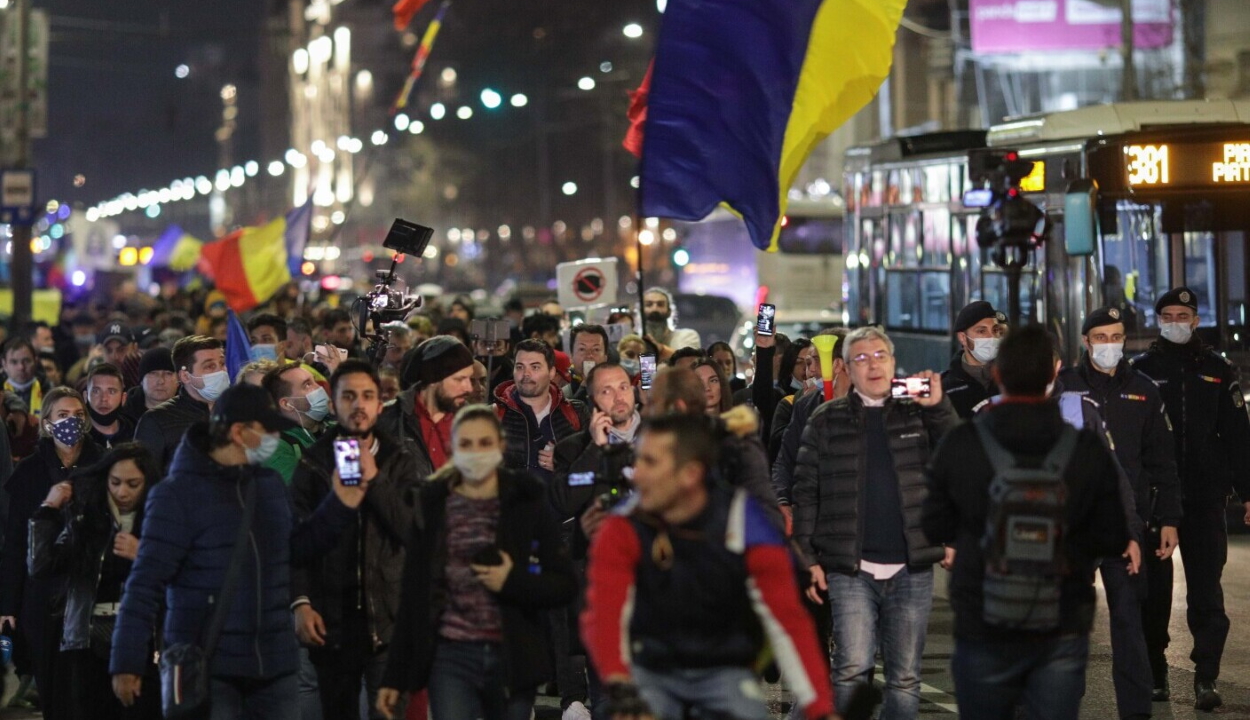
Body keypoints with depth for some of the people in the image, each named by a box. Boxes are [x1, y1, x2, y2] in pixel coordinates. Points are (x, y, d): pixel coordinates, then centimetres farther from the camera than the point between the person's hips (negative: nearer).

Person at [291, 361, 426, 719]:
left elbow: (415, 531, -5)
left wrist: (374, 479, -9)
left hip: (390, 620, -1)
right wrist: (300, 602, -7)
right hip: (331, 622, 1)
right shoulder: (313, 464, 7)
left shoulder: (405, 461, 6)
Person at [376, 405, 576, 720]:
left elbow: (564, 585, 0)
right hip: (451, 658, -1)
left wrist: (512, 582, -18)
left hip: (513, 658, 1)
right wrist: (395, 677, 6)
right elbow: (411, 596, 7)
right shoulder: (433, 506, 5)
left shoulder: (528, 504, 3)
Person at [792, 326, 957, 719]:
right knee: (852, 667, -14)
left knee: (905, 679, 5)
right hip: (850, 569, -2)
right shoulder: (827, 420, 7)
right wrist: (808, 558, -2)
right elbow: (806, 491, 5)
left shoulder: (918, 414, 11)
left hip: (911, 569, 2)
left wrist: (939, 407, -10)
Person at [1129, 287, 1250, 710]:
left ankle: (1206, 678, 0)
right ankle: (1154, 672, 16)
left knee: (1206, 590, -1)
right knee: (1153, 589, 5)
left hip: (1205, 498, 0)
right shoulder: (1142, 370, 5)